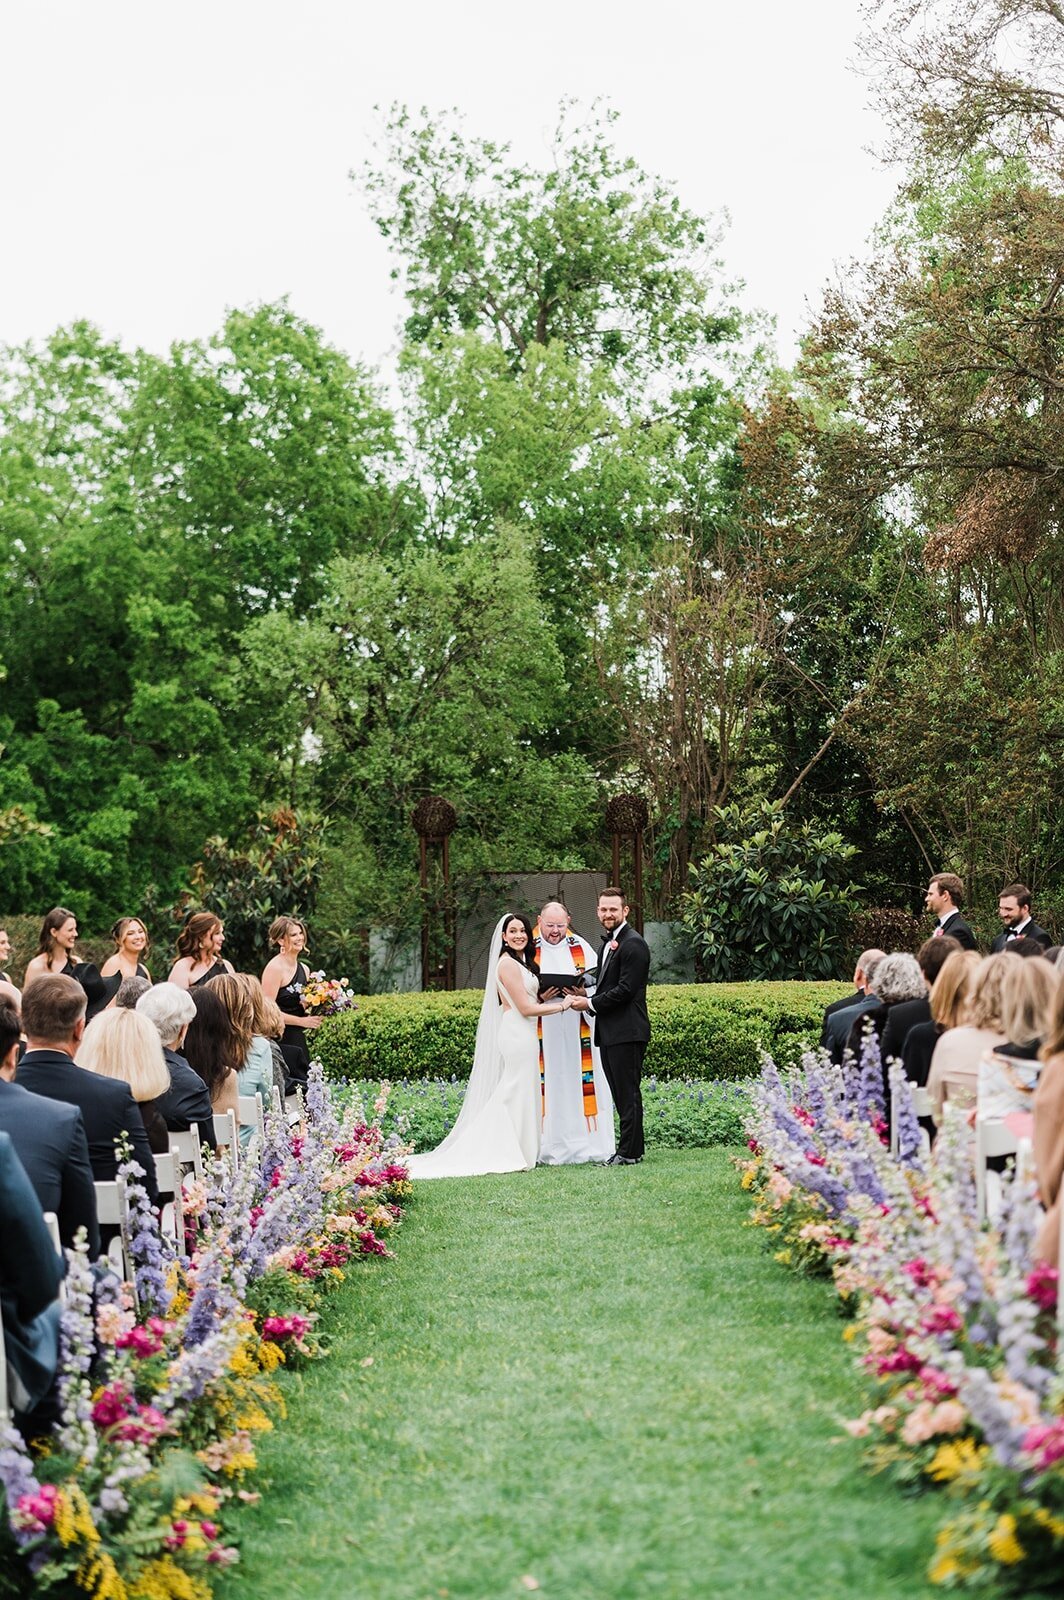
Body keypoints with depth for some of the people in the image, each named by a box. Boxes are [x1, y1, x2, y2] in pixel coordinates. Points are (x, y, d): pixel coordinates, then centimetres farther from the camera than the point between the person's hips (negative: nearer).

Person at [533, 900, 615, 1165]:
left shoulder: (581, 947, 9)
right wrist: (538, 997, -15)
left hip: (577, 1033, 2)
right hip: (543, 1032, -2)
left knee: (581, 1082, 0)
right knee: (550, 1085, -3)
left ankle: (588, 1143, 3)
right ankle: (551, 1148, -2)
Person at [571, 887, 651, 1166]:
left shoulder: (633, 944, -12)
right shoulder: (609, 944, 20)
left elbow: (626, 989, -18)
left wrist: (591, 1004, -12)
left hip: (626, 1032, -10)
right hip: (609, 1033, 10)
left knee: (628, 1093, -6)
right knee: (620, 1093, 12)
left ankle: (629, 1153, -3)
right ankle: (629, 1149, 17)